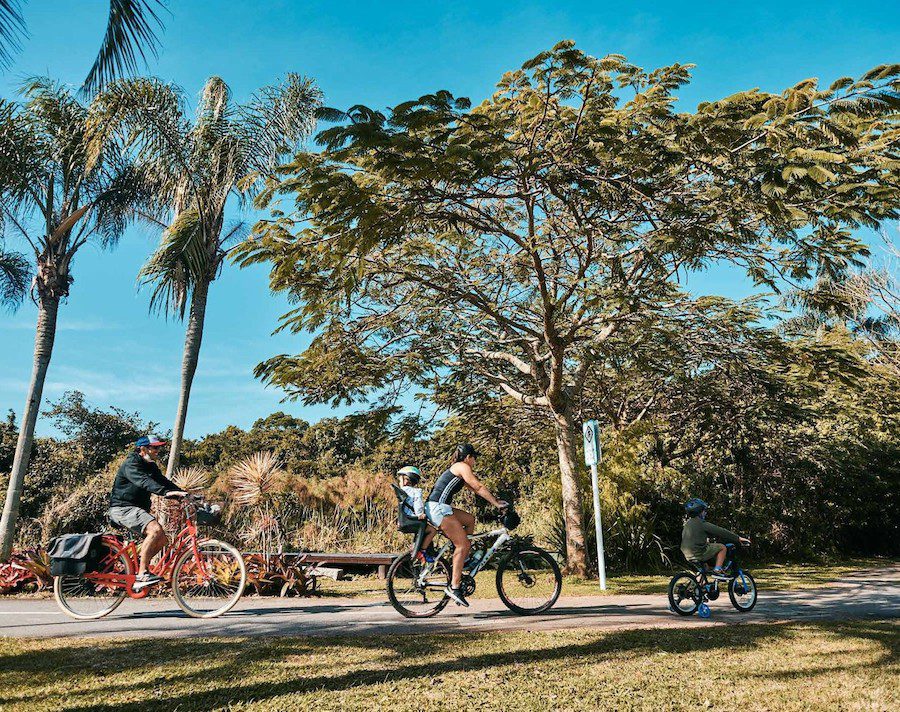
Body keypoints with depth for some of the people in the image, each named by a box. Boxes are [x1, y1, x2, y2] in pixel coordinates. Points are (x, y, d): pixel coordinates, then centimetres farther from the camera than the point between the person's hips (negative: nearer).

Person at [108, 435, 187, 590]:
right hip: (122, 508, -9)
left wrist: (185, 494, -7)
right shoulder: (131, 464, -14)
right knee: (155, 529, -29)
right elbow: (144, 482, -32)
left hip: (137, 509, 9)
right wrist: (166, 492, -48)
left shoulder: (151, 466, 15)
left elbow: (164, 482, 8)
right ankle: (142, 575, -26)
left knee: (162, 540, -1)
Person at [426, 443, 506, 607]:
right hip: (438, 508, -10)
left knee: (470, 520, 20)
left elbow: (475, 489, 26)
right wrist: (496, 503, -4)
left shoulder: (456, 469, 25)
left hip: (439, 508, 10)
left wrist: (496, 500, 22)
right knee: (463, 545, -10)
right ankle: (454, 586, -13)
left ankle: (460, 560, 17)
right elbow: (479, 487, -8)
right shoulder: (462, 467, -3)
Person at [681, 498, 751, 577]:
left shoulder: (687, 524, 14)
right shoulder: (702, 524, -10)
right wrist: (738, 538, -1)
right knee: (722, 547, 6)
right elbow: (720, 531, -7)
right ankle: (717, 570, 0)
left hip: (688, 556, 8)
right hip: (699, 555, -7)